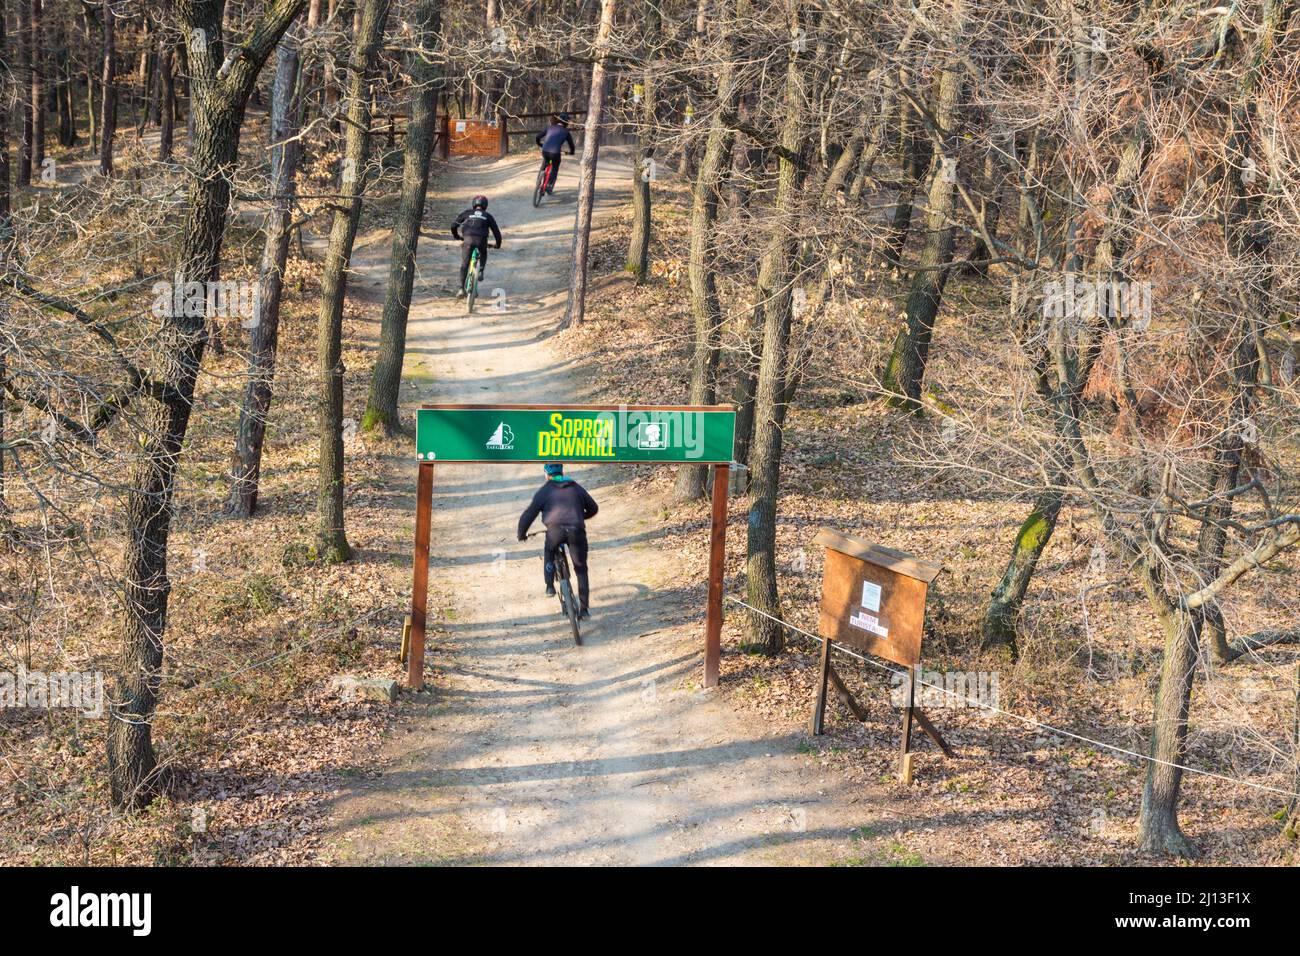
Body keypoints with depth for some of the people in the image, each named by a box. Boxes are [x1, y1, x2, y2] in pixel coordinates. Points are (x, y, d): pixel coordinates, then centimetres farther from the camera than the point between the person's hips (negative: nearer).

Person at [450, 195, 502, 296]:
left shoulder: (467, 213, 22)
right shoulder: (488, 216, 23)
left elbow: (454, 226, 21)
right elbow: (496, 231, 23)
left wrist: (456, 236, 40)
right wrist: (498, 244, 39)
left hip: (468, 239, 0)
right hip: (481, 240, 0)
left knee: (464, 265, 7)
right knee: (483, 254, 34)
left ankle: (462, 289, -3)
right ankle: (480, 271, 12)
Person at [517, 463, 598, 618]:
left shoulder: (544, 491, 16)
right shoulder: (576, 488, 24)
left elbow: (529, 515, 12)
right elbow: (593, 509, 34)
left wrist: (521, 534, 27)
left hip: (555, 529, -1)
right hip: (577, 530, 2)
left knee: (549, 552, 32)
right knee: (581, 569, 15)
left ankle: (550, 586, 21)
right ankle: (583, 608, 13)